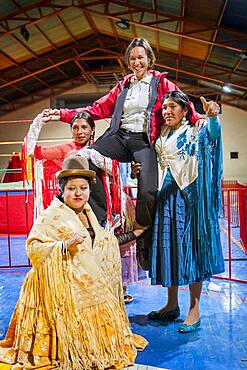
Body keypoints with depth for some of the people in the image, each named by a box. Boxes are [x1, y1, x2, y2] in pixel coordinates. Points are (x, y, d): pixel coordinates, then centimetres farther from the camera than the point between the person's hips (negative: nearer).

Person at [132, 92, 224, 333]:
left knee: (189, 246, -4)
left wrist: (212, 116, -43)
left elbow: (212, 132, -21)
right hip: (165, 196, 6)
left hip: (187, 195, -5)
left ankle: (194, 310, 7)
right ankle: (172, 305, 21)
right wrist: (138, 170, 1)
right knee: (168, 246, 8)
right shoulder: (161, 137, 17)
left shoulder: (195, 133, 1)